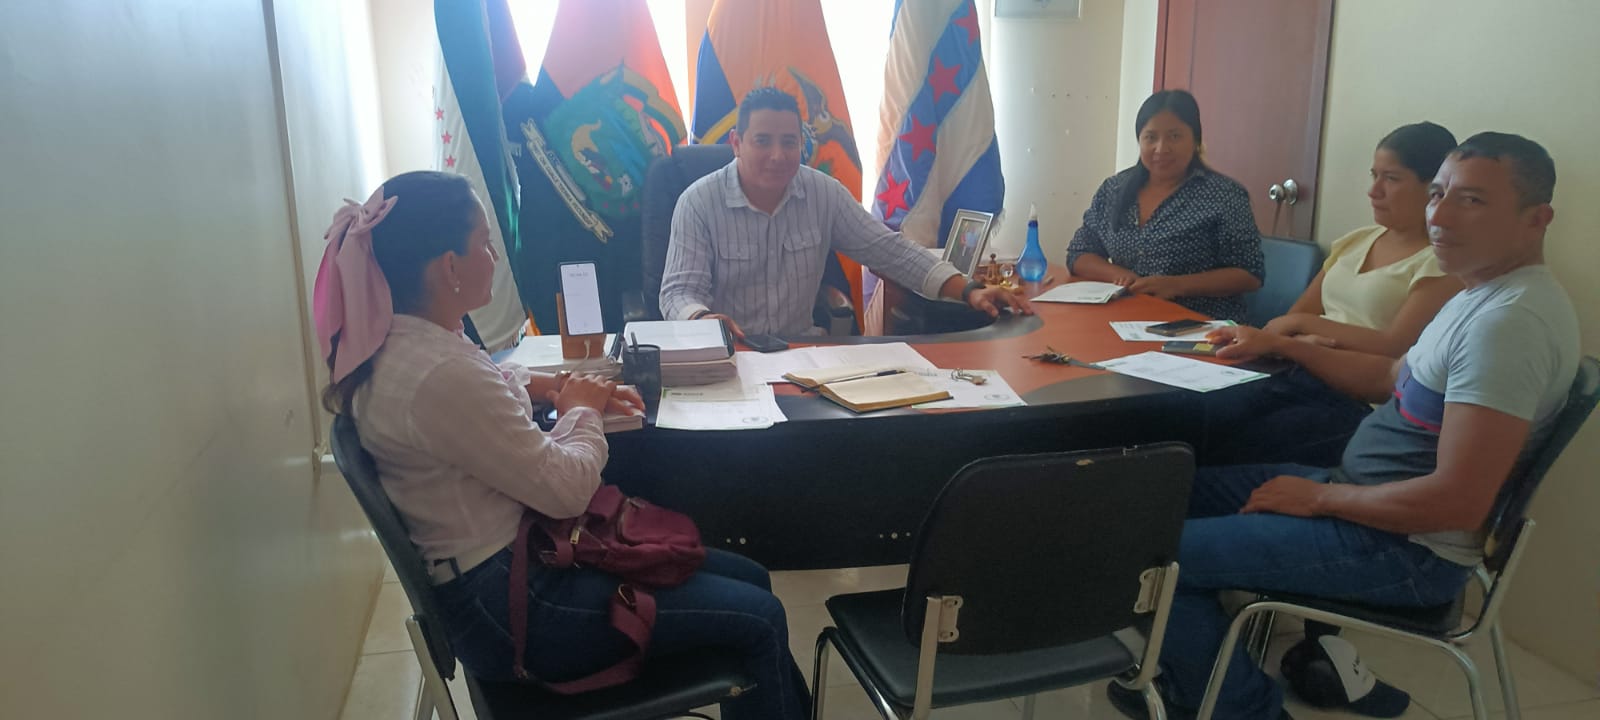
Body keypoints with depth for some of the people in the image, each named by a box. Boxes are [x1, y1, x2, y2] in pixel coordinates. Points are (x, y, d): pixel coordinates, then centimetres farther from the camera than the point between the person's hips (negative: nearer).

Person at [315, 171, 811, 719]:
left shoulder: (399, 340, 2)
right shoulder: (440, 375, -29)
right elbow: (566, 487, -23)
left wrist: (552, 385, 8)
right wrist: (580, 411, -4)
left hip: (507, 562, 10)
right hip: (506, 605, -10)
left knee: (748, 578, 12)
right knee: (760, 619, -7)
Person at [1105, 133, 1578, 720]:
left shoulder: (1510, 320, -25)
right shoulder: (1486, 294, 8)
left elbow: (1458, 501, -29)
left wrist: (1319, 497, -16)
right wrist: (1280, 345, 18)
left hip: (1407, 548, -10)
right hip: (1360, 492, 11)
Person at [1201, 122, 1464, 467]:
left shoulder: (1442, 262, -4)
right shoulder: (1356, 241, 17)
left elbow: (1395, 347, -15)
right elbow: (1292, 318, 14)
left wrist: (1301, 324, -7)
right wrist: (1301, 341, -11)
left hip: (1362, 403, -6)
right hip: (1300, 376, 6)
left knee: (1224, 456, -25)